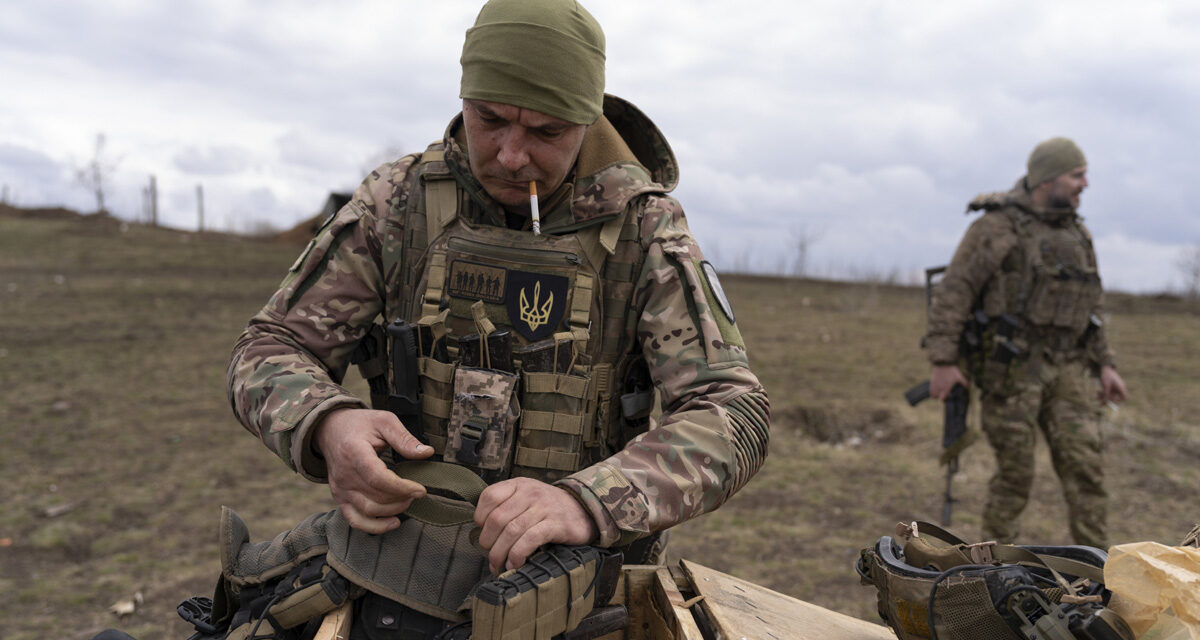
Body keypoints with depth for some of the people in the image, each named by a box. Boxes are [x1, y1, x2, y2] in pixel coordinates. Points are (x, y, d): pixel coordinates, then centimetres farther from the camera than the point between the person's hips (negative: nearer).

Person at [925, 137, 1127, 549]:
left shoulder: (1077, 234, 14)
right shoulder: (998, 225, -7)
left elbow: (1090, 306, 21)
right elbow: (953, 291, -12)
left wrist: (1105, 364, 13)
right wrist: (942, 361, -17)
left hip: (1066, 368, 6)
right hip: (1010, 368, -6)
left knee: (1085, 465, -1)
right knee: (1015, 472, 0)